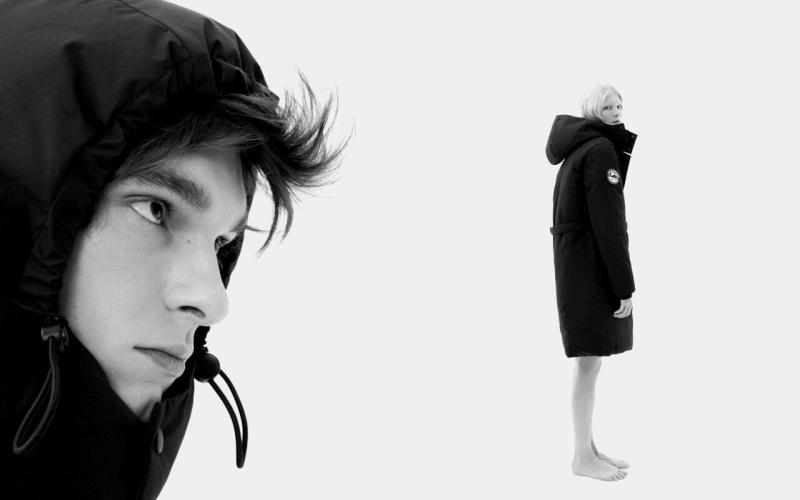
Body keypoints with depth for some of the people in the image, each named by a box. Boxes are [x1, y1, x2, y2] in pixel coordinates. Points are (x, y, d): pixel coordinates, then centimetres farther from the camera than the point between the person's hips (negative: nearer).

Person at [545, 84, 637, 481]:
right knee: (589, 362, -4)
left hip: (575, 264, 10)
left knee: (588, 362, 14)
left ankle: (587, 447, 23)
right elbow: (608, 223, -18)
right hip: (591, 267, -10)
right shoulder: (601, 150, -12)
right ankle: (583, 457, 5)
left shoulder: (578, 151, 17)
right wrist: (624, 285, -16)